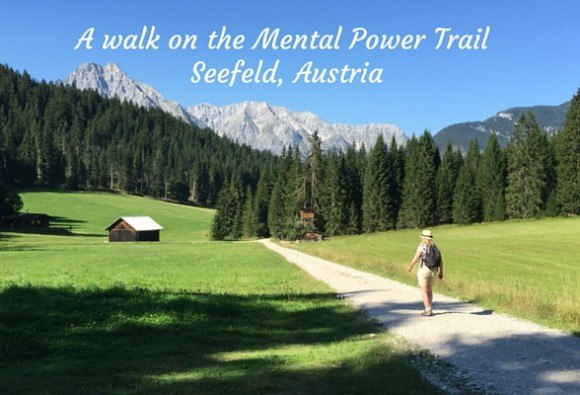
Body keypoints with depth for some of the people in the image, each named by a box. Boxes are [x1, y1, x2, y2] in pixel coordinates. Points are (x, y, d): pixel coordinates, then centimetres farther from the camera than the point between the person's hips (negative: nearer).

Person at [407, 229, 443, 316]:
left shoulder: (421, 247, -11)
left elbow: (415, 259, -13)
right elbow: (440, 261, 4)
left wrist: (410, 266, 5)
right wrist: (441, 272, 11)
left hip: (424, 271, -6)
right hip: (433, 271, 6)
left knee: (424, 291, 1)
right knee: (429, 290, 19)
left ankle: (428, 311, -5)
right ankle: (429, 310, 18)